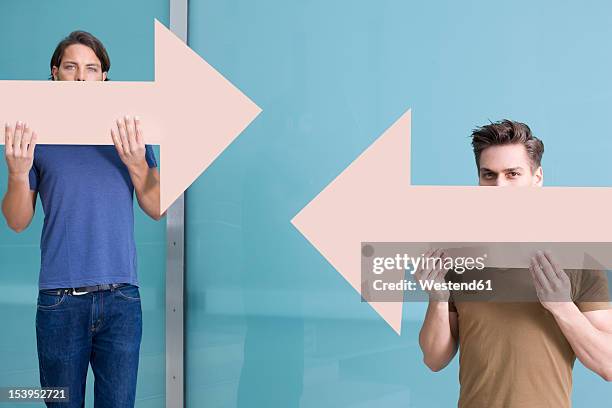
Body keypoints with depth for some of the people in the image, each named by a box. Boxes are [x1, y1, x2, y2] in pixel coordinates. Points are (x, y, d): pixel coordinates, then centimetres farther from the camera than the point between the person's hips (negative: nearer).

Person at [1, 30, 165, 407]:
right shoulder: (38, 136, 6)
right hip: (60, 301, 0)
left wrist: (136, 164, -13)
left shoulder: (130, 133, 8)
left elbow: (157, 209, 4)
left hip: (120, 297, 0)